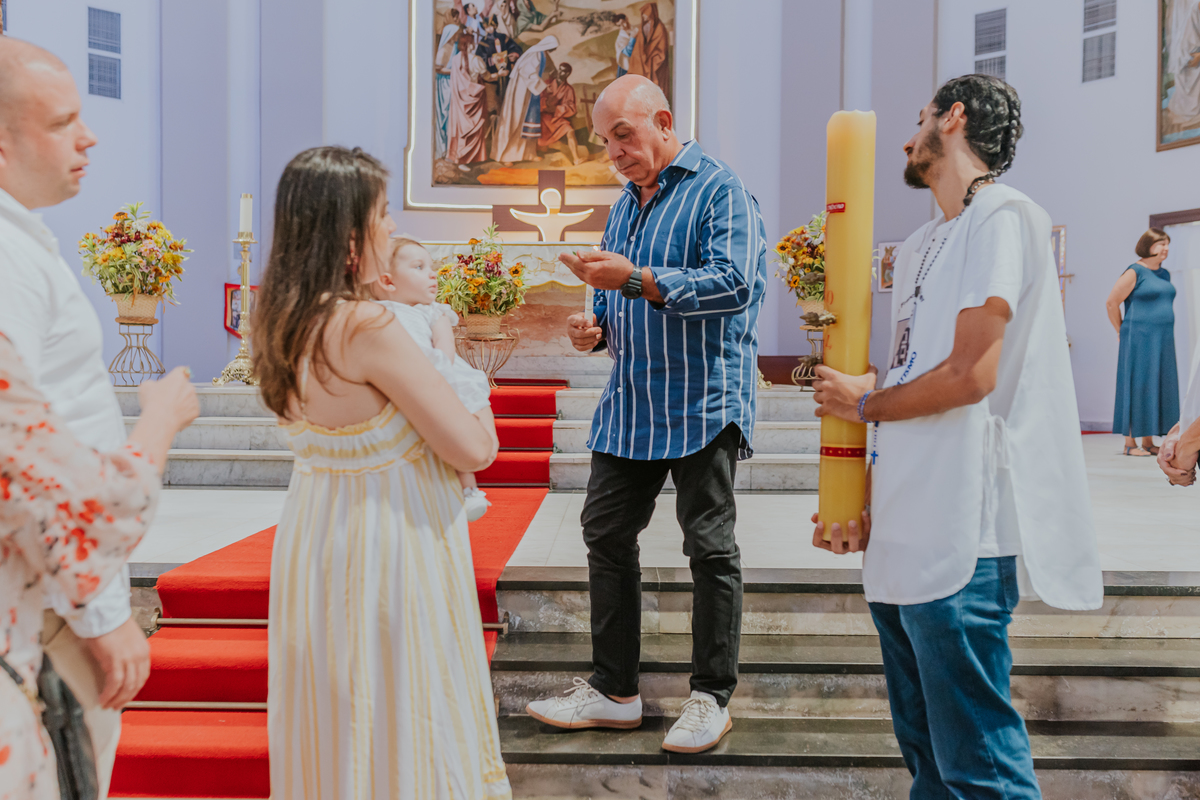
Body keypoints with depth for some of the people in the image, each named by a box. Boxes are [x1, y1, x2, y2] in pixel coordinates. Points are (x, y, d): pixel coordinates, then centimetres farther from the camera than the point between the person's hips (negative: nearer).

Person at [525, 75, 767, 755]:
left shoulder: (719, 190, -6)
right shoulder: (626, 206, 19)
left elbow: (732, 284, -20)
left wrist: (635, 279, -24)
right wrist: (597, 329, 5)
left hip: (702, 403, -8)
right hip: (630, 403, 8)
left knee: (710, 547, 0)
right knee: (606, 536, 8)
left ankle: (712, 698, 13)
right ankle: (613, 691, 19)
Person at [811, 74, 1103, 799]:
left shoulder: (1004, 216, -7)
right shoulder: (923, 245, 20)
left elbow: (968, 377, -17)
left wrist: (863, 402, -1)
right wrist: (870, 514, 12)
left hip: (958, 545, -9)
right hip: (904, 541, 9)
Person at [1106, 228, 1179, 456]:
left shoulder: (1164, 274, 15)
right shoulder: (1135, 272, -8)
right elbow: (1111, 303, -9)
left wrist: (1163, 330, 18)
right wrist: (1123, 331, -2)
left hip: (1162, 340, 8)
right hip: (1139, 340, -8)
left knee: (1158, 388, 7)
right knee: (1137, 388, -6)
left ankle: (1148, 442, 13)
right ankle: (1130, 443, -2)